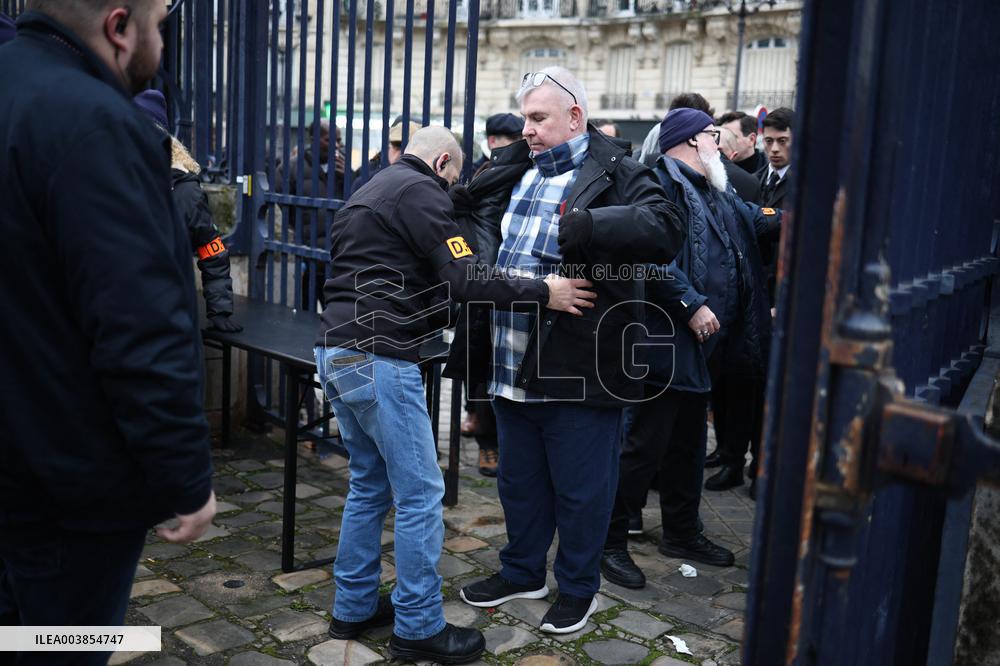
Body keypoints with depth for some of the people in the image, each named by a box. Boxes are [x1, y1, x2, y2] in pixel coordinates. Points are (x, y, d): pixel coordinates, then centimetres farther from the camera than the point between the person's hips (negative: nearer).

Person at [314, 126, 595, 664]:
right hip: (379, 359, -10)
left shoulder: (368, 193, 23)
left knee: (369, 485, 17)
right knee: (419, 494, -1)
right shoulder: (420, 190, -7)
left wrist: (436, 319, 29)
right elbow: (466, 279, -16)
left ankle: (354, 608, 25)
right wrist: (543, 293, -10)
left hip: (338, 352, 10)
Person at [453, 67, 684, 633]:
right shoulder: (513, 171, 14)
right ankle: (523, 572, 41)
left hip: (579, 366, -7)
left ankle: (579, 587, 30)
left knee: (580, 489, 9)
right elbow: (483, 231, 30)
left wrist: (586, 226, -32)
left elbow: (666, 230, -24)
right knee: (519, 479, 21)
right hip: (512, 367, 7)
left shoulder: (614, 173, -8)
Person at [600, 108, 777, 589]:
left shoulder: (715, 193, 18)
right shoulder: (662, 182, -12)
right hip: (669, 339, -10)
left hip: (705, 340, 10)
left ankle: (682, 532, 33)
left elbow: (756, 220, 31)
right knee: (646, 443, -5)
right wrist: (692, 304, -23)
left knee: (689, 441, 19)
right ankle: (610, 540, 7)